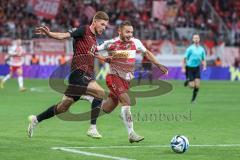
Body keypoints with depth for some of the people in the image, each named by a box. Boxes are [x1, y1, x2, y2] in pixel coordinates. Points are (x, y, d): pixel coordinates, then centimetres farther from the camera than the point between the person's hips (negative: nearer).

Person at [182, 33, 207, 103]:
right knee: (192, 85, -8)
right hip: (189, 68, -3)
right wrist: (183, 68, -12)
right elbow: (185, 58, -5)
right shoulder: (190, 48, -8)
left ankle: (193, 99, 10)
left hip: (197, 68, 3)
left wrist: (204, 67, -3)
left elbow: (203, 59, 14)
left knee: (197, 85, -10)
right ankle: (188, 81, 28)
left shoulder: (202, 49, 5)